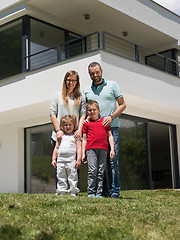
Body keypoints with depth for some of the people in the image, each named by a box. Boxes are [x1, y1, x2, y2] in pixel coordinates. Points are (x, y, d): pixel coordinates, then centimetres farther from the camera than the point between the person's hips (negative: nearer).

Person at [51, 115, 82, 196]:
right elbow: (56, 148, 18)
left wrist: (78, 160, -9)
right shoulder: (61, 136, 15)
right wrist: (53, 159, 11)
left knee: (72, 177, -4)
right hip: (60, 160, 4)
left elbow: (79, 148, -1)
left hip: (71, 161, -4)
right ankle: (61, 192, 13)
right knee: (61, 178, 6)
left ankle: (73, 192, 2)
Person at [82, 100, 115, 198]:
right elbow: (84, 139, 14)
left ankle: (99, 193, 7)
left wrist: (112, 149, 7)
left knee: (101, 172, 2)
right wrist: (83, 153, 9)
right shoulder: (86, 123, 13)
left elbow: (110, 136, 16)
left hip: (103, 149, 2)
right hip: (91, 149, -2)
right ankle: (91, 192, -4)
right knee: (92, 170, -11)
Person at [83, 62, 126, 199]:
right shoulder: (87, 91, 16)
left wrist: (111, 117, -7)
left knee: (113, 162, -6)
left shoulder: (112, 85, 8)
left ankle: (115, 191, -1)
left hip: (111, 128, -3)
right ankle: (103, 191, 9)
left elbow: (122, 104, 7)